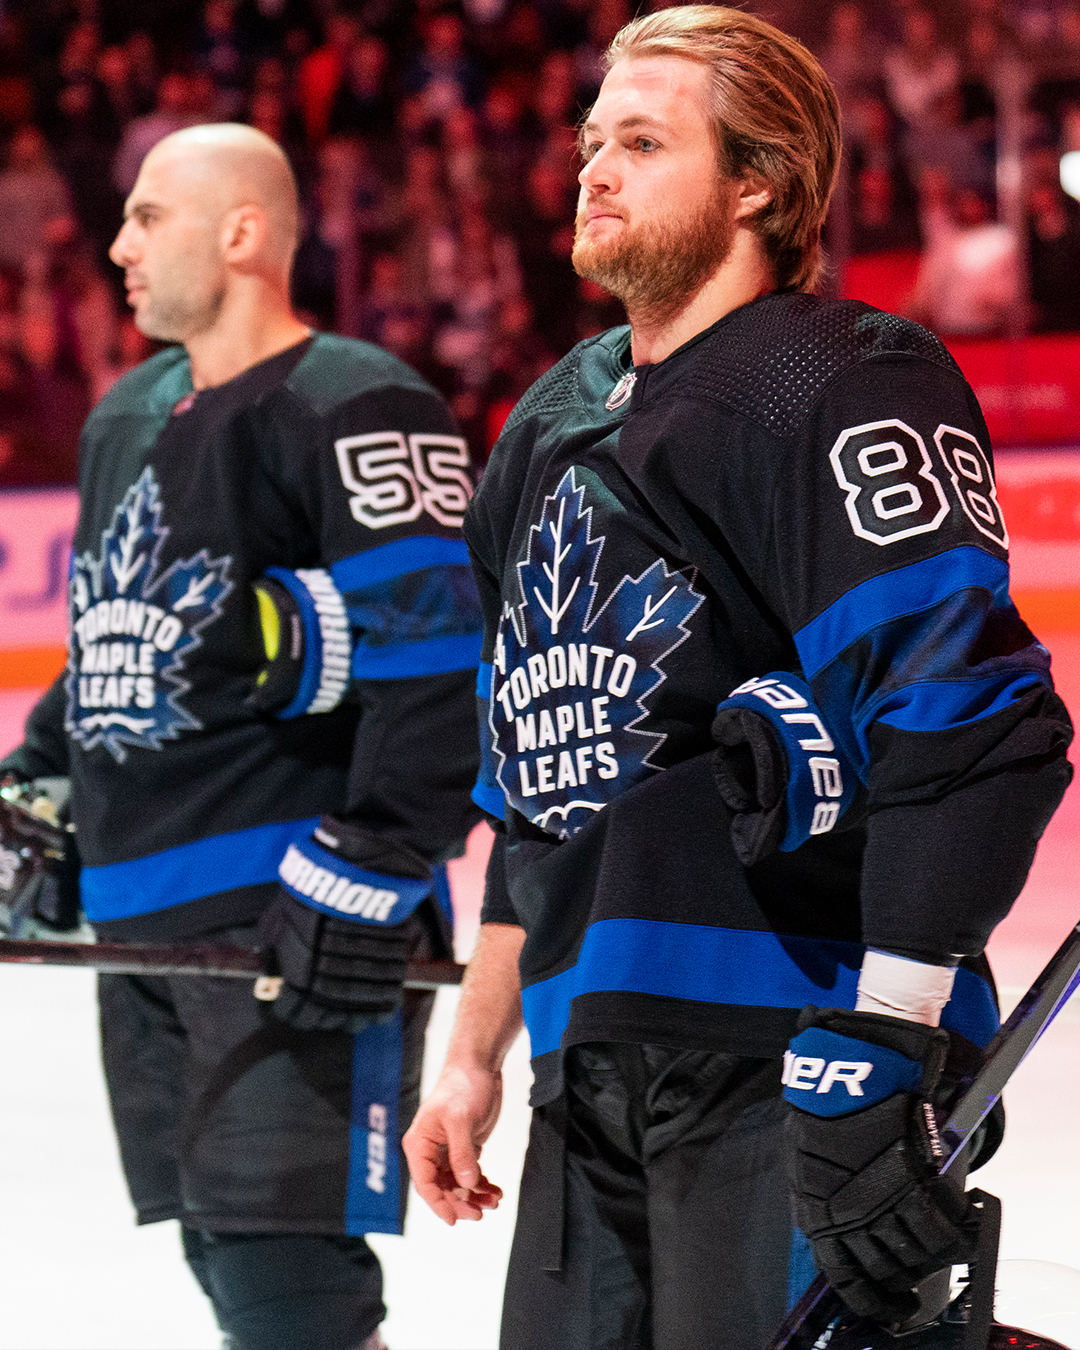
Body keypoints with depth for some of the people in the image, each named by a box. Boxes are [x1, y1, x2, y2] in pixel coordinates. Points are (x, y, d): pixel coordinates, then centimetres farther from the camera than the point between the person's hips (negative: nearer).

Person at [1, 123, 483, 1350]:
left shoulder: (358, 411, -11)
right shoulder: (125, 420, 18)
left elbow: (442, 661, -18)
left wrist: (372, 871, -22)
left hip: (293, 924, -9)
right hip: (141, 917, 9)